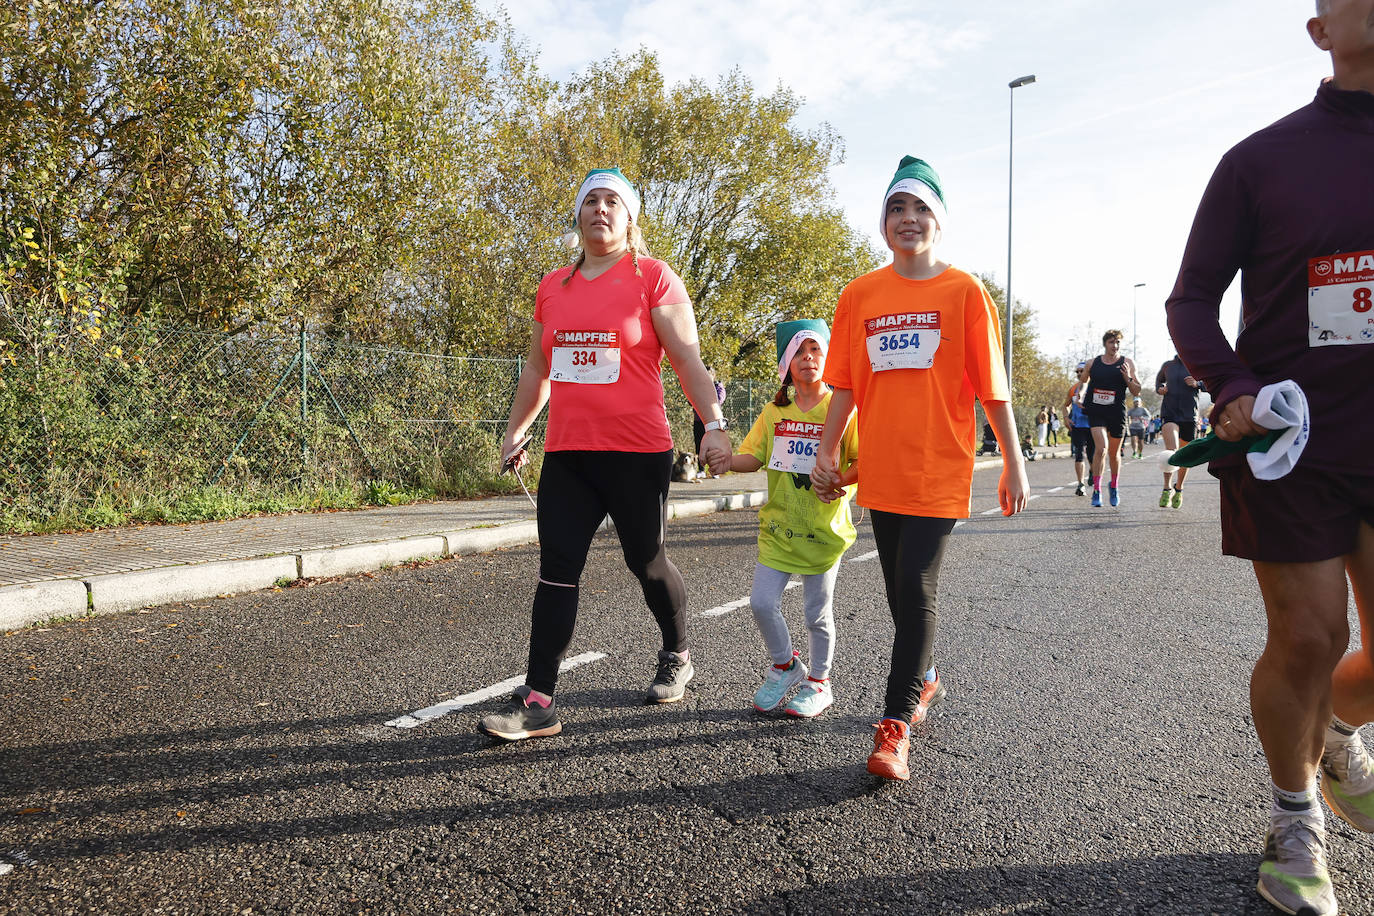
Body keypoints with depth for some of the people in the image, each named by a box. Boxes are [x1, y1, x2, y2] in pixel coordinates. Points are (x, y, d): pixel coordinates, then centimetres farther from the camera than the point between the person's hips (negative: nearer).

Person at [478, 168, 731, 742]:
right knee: (556, 572, 0)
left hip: (638, 454, -4)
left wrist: (713, 424, -16)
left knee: (647, 564, 10)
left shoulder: (652, 277, -1)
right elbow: (536, 369, 22)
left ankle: (676, 659, 36)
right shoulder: (553, 286, 14)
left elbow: (687, 359, -6)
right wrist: (515, 432, 23)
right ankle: (537, 701, 4)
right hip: (566, 455, 4)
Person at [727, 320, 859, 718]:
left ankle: (818, 683, 29)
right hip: (778, 524, 3)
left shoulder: (842, 410, -4)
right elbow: (751, 458, 4)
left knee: (817, 611, 7)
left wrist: (838, 481, -25)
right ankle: (785, 666, 25)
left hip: (824, 527, -3)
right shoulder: (774, 412, 6)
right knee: (762, 601, -2)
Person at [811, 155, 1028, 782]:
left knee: (915, 586, -9)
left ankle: (895, 724, 0)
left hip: (940, 469, -3)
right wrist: (826, 452, 4)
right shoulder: (860, 295, 7)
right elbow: (844, 384, 9)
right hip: (881, 468, 4)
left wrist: (1013, 464, 1)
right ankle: (925, 680, 38)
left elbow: (992, 387, 0)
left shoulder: (964, 292, 0)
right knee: (902, 589, 14)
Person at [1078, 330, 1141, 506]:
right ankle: (1096, 490, -12)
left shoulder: (1127, 363, 3)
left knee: (1114, 453, 12)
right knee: (1101, 448, -20)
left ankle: (1114, 487, 35)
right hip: (1096, 411, -1)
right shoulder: (1093, 363, 5)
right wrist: (1080, 398, 8)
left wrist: (1127, 377, -12)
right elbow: (1083, 381, 24)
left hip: (1117, 413, 1)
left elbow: (1137, 392, 4)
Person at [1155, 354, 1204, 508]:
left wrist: (1197, 384, -12)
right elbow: (1159, 380, 27)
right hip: (1169, 412, -1)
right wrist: (1159, 389, 5)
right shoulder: (1168, 365, 10)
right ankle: (1167, 488, -16)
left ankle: (1179, 490, 28)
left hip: (1189, 415, 1)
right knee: (1171, 450, -24)